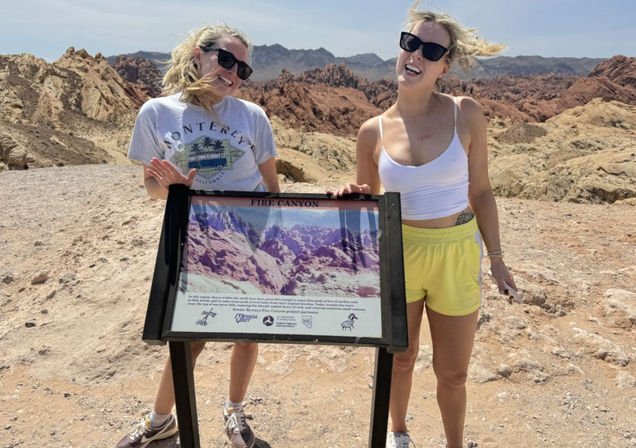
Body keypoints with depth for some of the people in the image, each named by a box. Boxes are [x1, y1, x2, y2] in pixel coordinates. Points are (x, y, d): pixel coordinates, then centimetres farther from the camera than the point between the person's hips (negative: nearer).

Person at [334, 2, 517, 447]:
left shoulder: (466, 114, -8)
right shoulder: (373, 131, -5)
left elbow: (481, 191, 0)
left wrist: (496, 256, 1)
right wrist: (352, 198, -17)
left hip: (456, 254, 0)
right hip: (397, 254, 1)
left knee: (452, 373, 13)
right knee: (400, 360, 18)